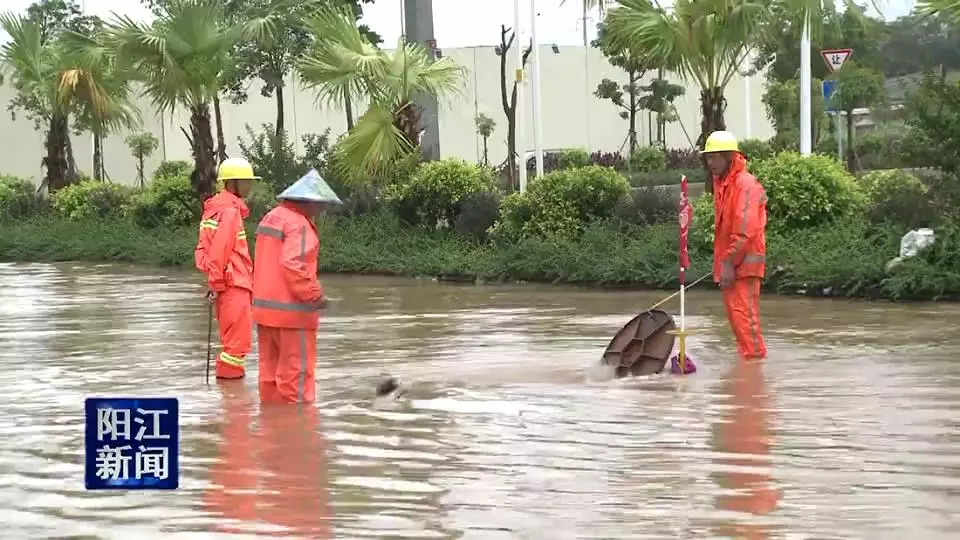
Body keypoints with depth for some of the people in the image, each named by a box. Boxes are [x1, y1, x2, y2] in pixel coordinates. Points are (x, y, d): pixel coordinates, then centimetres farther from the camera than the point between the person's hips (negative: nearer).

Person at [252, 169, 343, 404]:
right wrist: (315, 294, -19)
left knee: (270, 368, 15)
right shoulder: (299, 225, -16)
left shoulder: (271, 217, 14)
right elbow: (293, 265, -27)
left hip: (265, 306, 9)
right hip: (292, 311, -9)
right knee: (296, 370, -3)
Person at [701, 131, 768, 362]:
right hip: (728, 261, 10)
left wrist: (730, 262, -22)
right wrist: (722, 262, 16)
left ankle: (755, 356, -6)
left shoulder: (746, 184, -15)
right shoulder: (721, 183, 15)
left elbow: (745, 230, -21)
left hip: (743, 263, -10)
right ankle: (749, 356, 22)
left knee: (743, 312, -10)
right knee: (734, 312, 14)